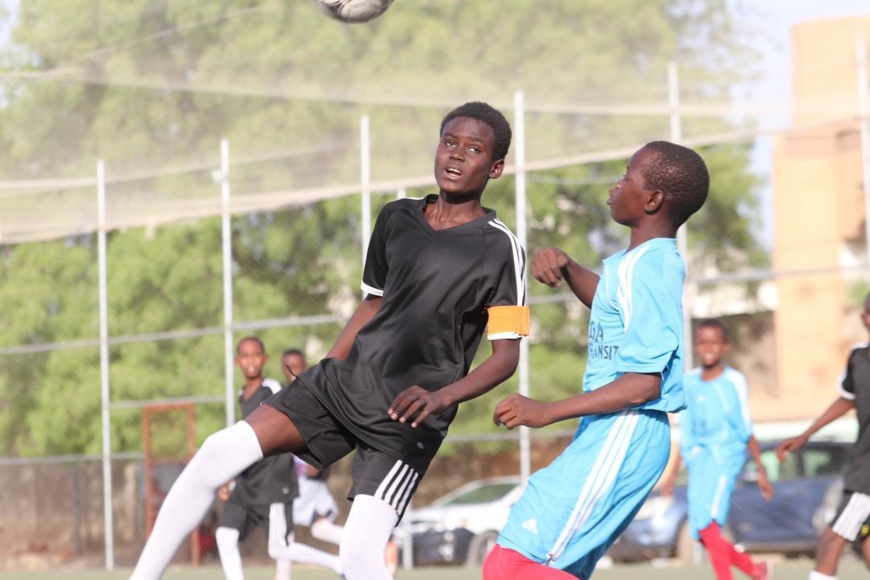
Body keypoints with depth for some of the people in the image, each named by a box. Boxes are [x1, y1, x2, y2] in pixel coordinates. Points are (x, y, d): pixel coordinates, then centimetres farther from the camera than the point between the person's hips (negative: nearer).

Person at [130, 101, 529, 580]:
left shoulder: (500, 248, -9)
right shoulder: (396, 218, 8)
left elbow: (505, 356, -10)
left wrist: (443, 396, -25)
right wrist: (324, 373, 19)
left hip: (408, 417, -5)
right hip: (347, 379, 6)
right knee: (220, 452, -9)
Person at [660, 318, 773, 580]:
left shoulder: (734, 380, -3)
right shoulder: (689, 381, 11)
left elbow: (746, 430, 3)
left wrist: (761, 471, 5)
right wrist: (673, 474, 20)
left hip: (725, 456, -5)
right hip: (698, 459, 5)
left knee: (707, 521, -22)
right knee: (703, 533, 3)